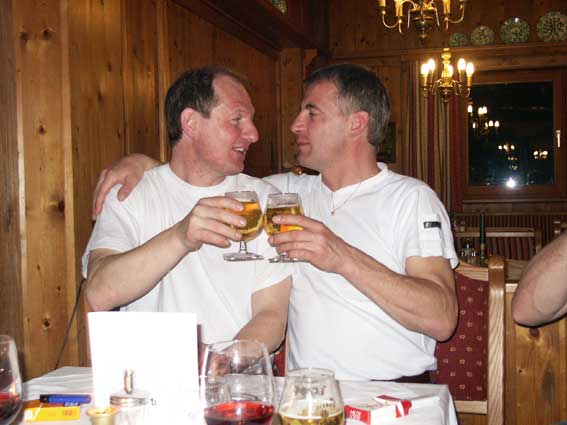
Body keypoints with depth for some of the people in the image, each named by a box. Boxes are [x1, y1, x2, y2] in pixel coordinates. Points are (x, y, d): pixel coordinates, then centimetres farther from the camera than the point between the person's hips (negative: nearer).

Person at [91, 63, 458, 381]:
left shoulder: (410, 198, 2)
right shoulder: (289, 191, 16)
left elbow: (442, 319, -10)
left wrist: (344, 259, -20)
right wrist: (142, 162, 7)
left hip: (394, 396, -3)